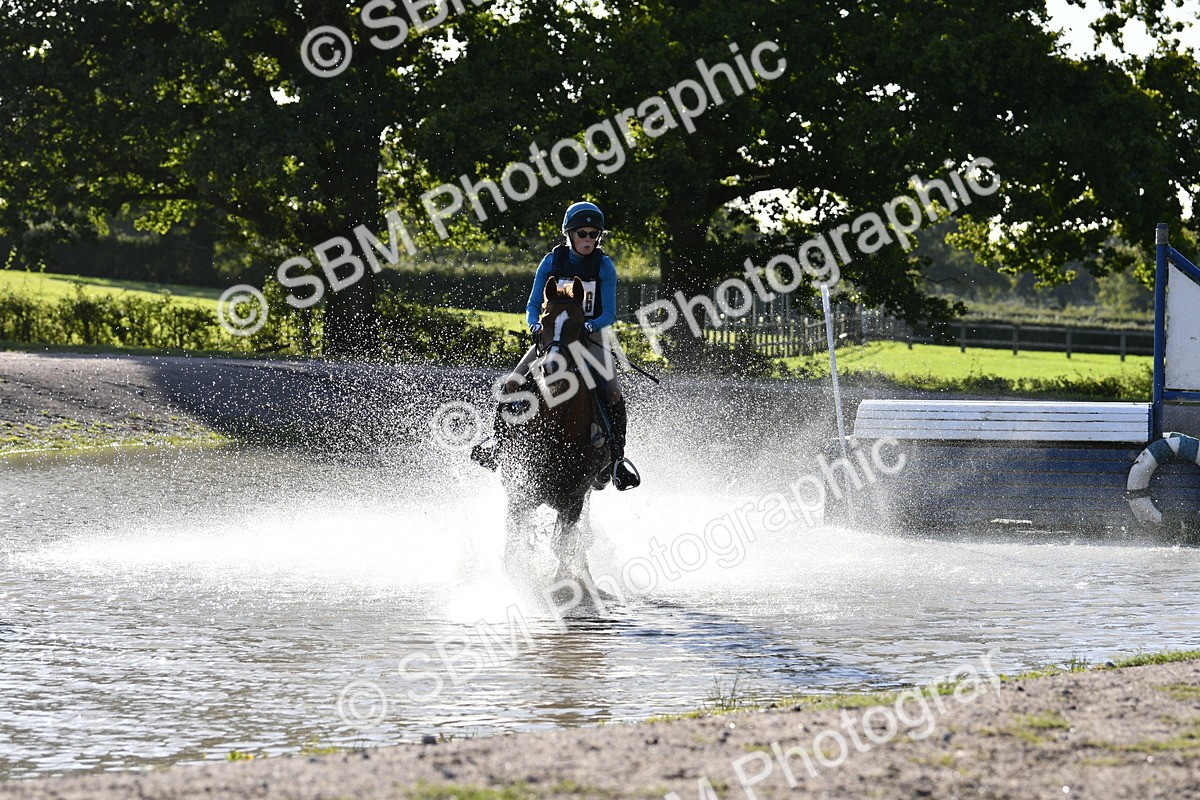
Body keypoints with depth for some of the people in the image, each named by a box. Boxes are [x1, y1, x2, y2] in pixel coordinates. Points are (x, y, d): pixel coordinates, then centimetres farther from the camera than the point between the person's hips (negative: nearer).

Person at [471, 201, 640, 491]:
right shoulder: (552, 262, 1)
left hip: (590, 336, -1)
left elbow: (609, 314, -4)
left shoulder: (604, 267, -1)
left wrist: (589, 326, -25)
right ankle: (499, 437, -3)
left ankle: (617, 456, -13)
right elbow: (533, 306, 3)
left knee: (613, 393, -23)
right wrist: (536, 325, -19)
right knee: (514, 383, -18)